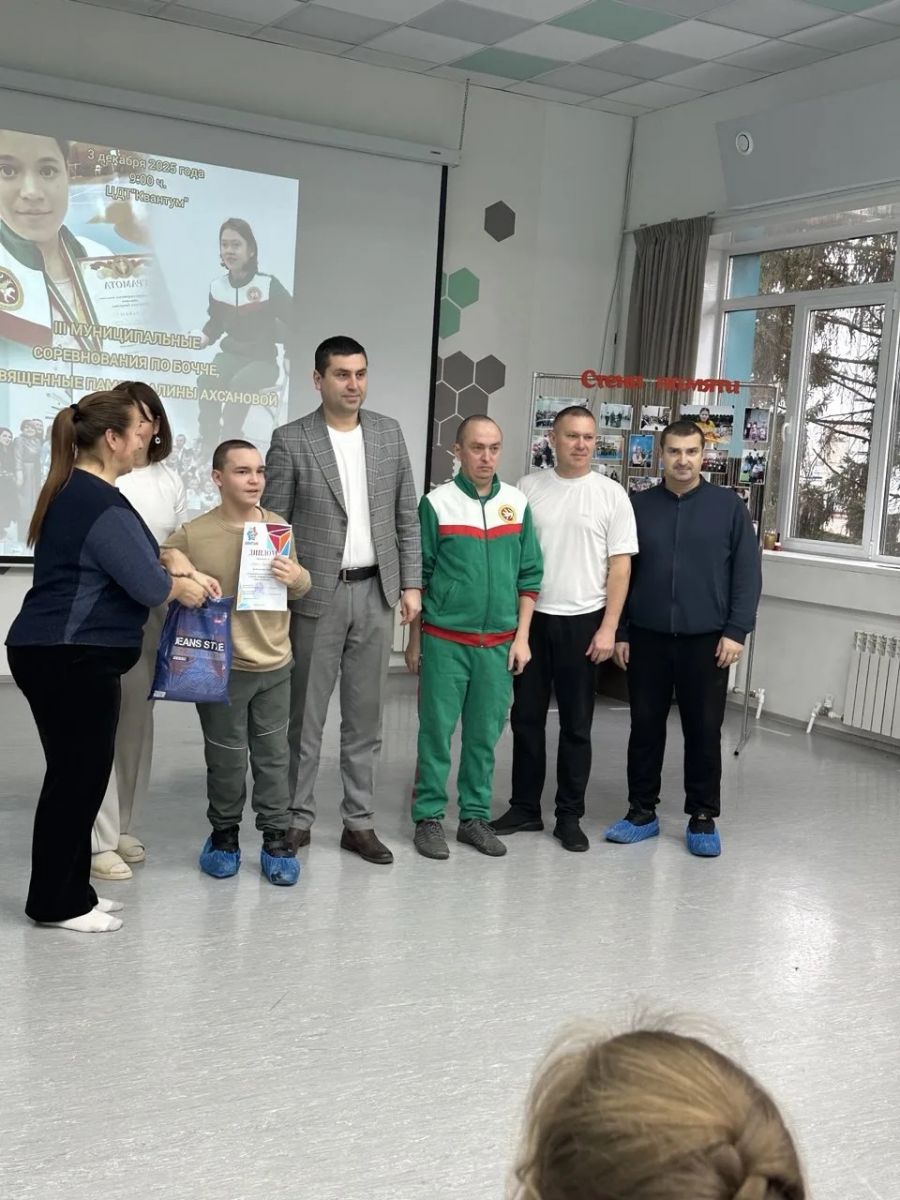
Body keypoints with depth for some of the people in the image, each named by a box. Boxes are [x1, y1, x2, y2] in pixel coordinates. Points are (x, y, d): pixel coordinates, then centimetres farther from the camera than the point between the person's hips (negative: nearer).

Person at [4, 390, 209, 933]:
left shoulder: (74, 491, 14)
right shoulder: (101, 504, -18)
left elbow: (119, 560, 18)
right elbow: (148, 584, -19)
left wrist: (169, 565, 4)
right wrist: (183, 588, 1)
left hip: (57, 653, 10)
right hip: (71, 658, -10)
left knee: (77, 772, 15)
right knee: (79, 774, -1)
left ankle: (69, 889, 24)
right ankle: (56, 902, 10)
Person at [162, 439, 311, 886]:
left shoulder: (280, 527, 2)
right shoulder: (193, 535, -10)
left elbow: (301, 587, 11)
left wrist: (297, 577, -12)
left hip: (274, 665, 3)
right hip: (221, 667, -3)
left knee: (273, 756, 10)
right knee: (226, 759, 8)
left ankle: (276, 839, 21)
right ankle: (225, 833, 28)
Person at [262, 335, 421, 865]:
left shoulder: (390, 433, 6)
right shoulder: (291, 440, -5)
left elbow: (407, 516, 8)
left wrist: (411, 583, 3)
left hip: (375, 592, 3)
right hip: (317, 596, -3)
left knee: (366, 716, 9)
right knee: (306, 714, 5)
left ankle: (359, 822, 19)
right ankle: (298, 818, 18)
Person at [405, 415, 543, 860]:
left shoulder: (518, 504, 5)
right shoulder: (437, 503, -4)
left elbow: (529, 576, 9)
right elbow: (418, 575, 0)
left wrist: (521, 637, 4)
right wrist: (414, 641, 1)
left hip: (498, 643, 3)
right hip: (445, 640, -3)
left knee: (485, 734, 9)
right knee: (437, 731, 3)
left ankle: (475, 816, 21)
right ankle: (429, 817, 14)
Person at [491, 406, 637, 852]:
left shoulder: (611, 494, -2)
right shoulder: (527, 488, 4)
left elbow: (620, 566, -3)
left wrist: (608, 628, -9)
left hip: (582, 622, -2)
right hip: (531, 618, 2)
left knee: (576, 725, 6)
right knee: (526, 718, 9)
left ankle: (570, 816, 16)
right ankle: (525, 808, 21)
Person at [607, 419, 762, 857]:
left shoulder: (729, 506, 1)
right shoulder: (638, 506, 5)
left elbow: (747, 574, -1)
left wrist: (736, 631, -8)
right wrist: (618, 632, 4)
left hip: (706, 640, -1)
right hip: (647, 638, 2)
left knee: (704, 731, 5)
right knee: (645, 727, 8)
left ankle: (702, 819, 17)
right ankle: (642, 812, 21)